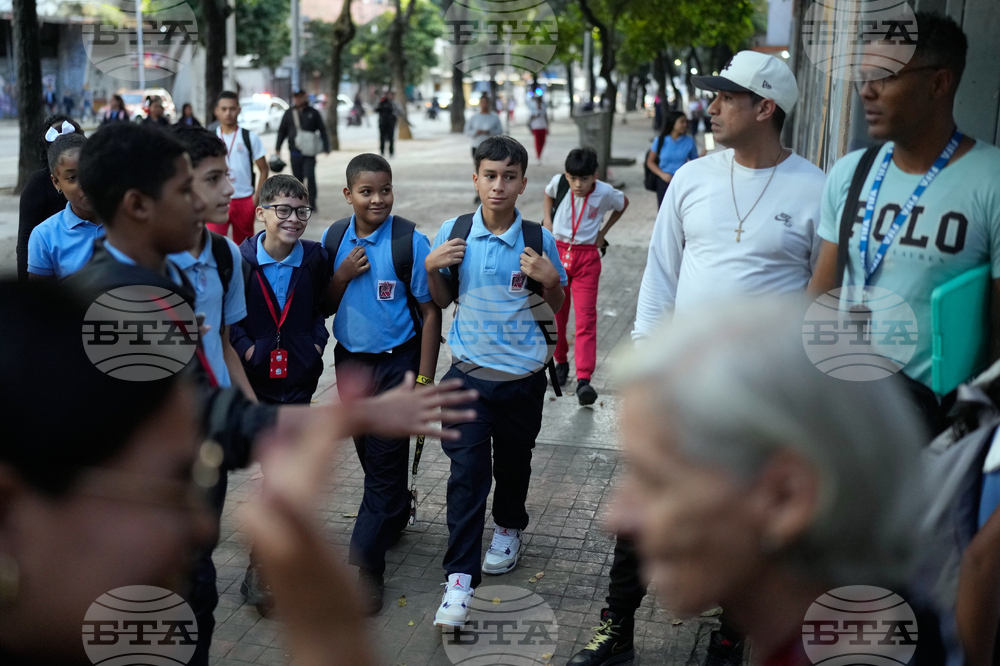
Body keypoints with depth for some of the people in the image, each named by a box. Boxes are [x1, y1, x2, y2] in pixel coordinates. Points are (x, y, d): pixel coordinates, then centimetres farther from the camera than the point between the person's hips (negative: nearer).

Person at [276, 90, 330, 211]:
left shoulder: (313, 113, 3)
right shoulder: (289, 113, 9)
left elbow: (322, 131, 6)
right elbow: (282, 131, 14)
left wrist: (326, 147, -1)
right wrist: (278, 147, 10)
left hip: (309, 152, -3)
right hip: (295, 152, 3)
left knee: (310, 177, -11)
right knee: (297, 178, 8)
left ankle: (312, 203, -3)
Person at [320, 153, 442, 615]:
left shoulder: (410, 242, -13)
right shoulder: (333, 239, -1)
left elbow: (429, 312, -10)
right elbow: (325, 306, 5)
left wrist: (423, 381, -13)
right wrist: (343, 275, -16)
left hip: (396, 361, -5)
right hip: (349, 359, 5)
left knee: (385, 463, -3)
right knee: (369, 453, 19)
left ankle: (367, 567, 3)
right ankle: (397, 514, 46)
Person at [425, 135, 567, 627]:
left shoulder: (538, 239, -6)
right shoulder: (453, 233, -3)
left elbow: (557, 306, 5)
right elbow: (442, 300, 9)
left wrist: (549, 280, -15)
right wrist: (431, 267, -10)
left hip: (522, 375, 0)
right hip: (469, 373, 0)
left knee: (513, 460, 18)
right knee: (466, 471, -6)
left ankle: (509, 529, 47)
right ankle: (460, 578, -2)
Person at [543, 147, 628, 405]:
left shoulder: (605, 192, -11)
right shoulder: (558, 182, -6)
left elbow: (624, 203, 12)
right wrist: (547, 220, 8)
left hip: (587, 256, -2)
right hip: (557, 251, 2)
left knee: (586, 317, -11)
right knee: (557, 313, 9)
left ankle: (584, 380, -16)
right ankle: (561, 362, 31)